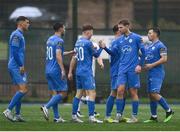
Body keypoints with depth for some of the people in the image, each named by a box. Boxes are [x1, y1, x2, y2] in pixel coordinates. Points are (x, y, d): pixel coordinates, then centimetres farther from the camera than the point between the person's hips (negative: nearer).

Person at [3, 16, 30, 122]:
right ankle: (8, 110, -15)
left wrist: (22, 66, 19)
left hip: (16, 67, 10)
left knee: (20, 90, 9)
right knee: (23, 89, -14)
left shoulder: (20, 35, 19)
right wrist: (21, 65, -18)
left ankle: (17, 115, 9)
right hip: (16, 67, -10)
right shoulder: (17, 35, -12)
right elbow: (15, 52, -20)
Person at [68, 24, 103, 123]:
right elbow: (96, 55, -2)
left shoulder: (78, 42, 12)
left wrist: (70, 72, 21)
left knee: (79, 93, 14)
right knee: (92, 93, -8)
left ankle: (74, 115, 14)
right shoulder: (88, 43, -13)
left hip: (79, 72, 9)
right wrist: (101, 47, 15)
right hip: (86, 72, -9)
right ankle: (91, 117, -14)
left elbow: (74, 58, 17)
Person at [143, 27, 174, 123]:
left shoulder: (160, 46, -9)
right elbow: (144, 57, 24)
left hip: (157, 74, -9)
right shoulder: (147, 46, 17)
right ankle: (153, 117, 10)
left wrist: (151, 65, -18)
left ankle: (169, 111, -3)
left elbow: (164, 59, -17)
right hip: (150, 74, 9)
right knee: (150, 95, 6)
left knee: (154, 94, -16)